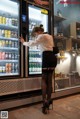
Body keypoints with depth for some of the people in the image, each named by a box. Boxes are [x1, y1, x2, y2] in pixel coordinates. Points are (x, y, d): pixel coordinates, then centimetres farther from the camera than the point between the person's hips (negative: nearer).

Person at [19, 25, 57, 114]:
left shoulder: (42, 36, -2)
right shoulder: (50, 36, 23)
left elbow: (32, 44, -4)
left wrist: (23, 42, 12)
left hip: (47, 57, -8)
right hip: (52, 58, 8)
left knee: (44, 79, -2)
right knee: (49, 80, 9)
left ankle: (45, 102, -7)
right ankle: (48, 101, 14)